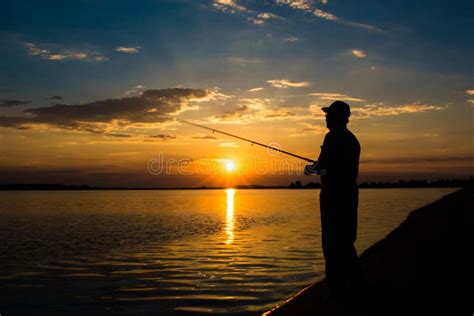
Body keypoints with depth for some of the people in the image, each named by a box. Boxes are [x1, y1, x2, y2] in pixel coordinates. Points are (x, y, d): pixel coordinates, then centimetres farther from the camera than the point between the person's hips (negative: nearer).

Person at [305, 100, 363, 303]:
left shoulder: (333, 137, -12)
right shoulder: (352, 139, 15)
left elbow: (323, 166, -16)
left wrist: (311, 169, 4)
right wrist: (319, 167, 29)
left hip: (333, 195, -9)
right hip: (350, 193, 9)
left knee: (331, 242, -3)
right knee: (345, 240, 18)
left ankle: (338, 289, 1)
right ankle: (354, 281, 23)